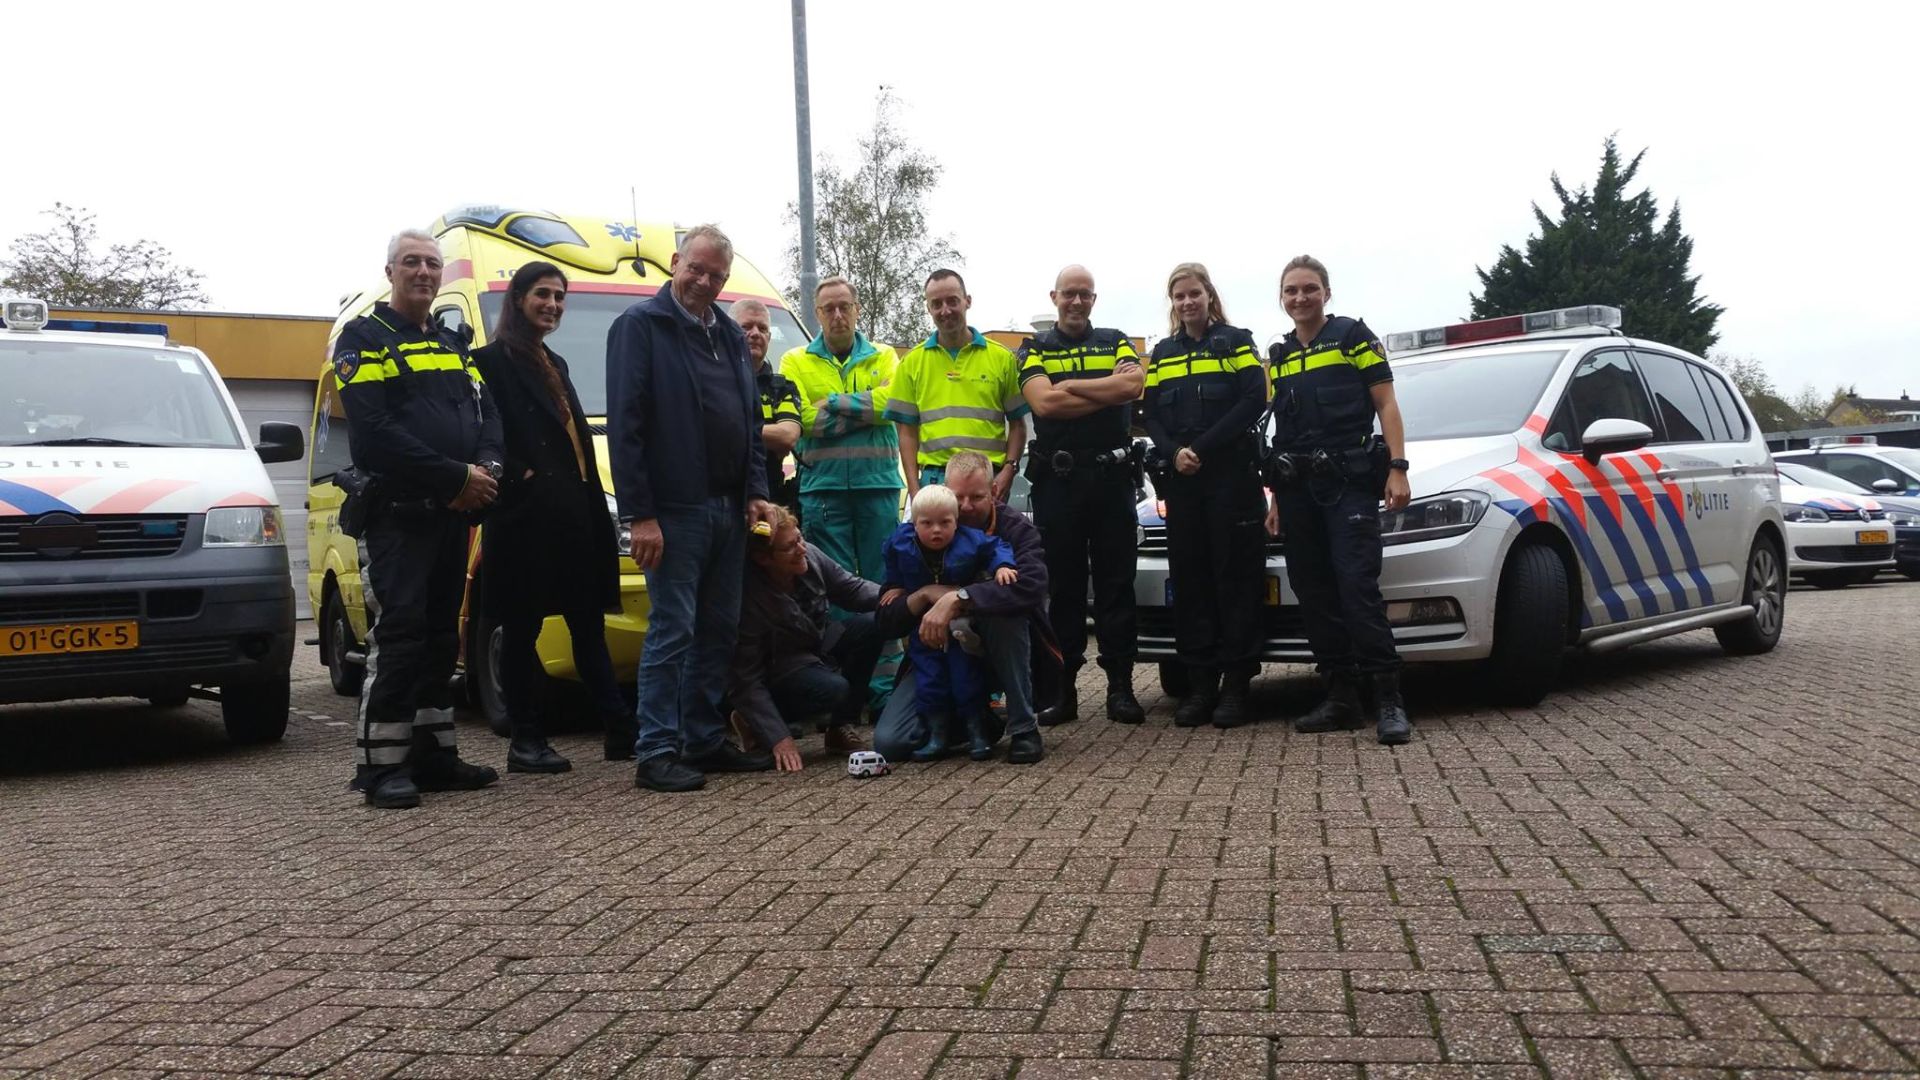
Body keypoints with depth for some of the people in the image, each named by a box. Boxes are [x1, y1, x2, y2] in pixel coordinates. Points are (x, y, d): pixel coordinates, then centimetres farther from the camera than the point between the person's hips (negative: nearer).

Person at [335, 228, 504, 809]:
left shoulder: (453, 346, 20)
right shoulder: (364, 338, -2)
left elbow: (488, 416, 13)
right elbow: (374, 432, -15)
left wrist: (486, 469, -10)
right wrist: (456, 478, -17)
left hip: (452, 515, 7)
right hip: (396, 514, -7)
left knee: (440, 636, 10)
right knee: (399, 635, -10)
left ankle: (434, 753, 17)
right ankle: (381, 764, -5)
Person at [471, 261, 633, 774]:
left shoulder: (555, 365, 21)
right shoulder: (493, 360, -4)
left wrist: (595, 509, 16)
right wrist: (518, 480, -16)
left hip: (574, 514, 8)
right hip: (525, 517, -8)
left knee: (589, 625, 9)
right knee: (522, 629, 0)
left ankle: (620, 729, 10)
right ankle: (526, 741, 5)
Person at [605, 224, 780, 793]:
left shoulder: (729, 334, 16)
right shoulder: (640, 325, -5)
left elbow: (750, 420, 20)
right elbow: (624, 424, -12)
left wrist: (756, 493, 9)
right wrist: (639, 514, -17)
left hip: (728, 509, 7)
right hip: (674, 510, -7)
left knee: (719, 631, 10)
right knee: (673, 632, -6)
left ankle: (705, 741, 18)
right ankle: (656, 753, 0)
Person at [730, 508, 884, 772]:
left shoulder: (811, 557, -15)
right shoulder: (749, 597, -31)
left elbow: (852, 589, 2)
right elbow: (745, 679, -29)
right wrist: (779, 740, -35)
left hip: (817, 646, 7)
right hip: (779, 671, -7)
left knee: (872, 624, -15)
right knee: (833, 689, -33)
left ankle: (841, 728, -5)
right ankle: (752, 721, -5)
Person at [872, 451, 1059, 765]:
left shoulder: (1015, 528, -11)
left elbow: (1032, 584, -35)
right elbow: (885, 623, -5)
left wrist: (956, 599, -38)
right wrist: (925, 595, -25)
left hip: (999, 653, -2)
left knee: (1003, 610, -37)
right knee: (888, 742, -17)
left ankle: (1024, 730, -20)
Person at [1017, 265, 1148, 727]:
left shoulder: (1115, 343, 13)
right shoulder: (1034, 350, 9)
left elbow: (1133, 384, -8)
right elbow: (1044, 402, -10)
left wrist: (1069, 386, -9)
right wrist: (1108, 393, -7)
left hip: (1112, 476, 1)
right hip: (1057, 478, -1)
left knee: (1116, 582, 2)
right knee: (1062, 585, 3)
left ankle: (1120, 686, 5)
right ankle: (1062, 689, 7)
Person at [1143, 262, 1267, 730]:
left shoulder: (1235, 341, 5)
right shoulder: (1162, 353, 17)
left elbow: (1253, 400, -7)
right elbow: (1151, 415, 10)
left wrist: (1204, 448, -14)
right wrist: (1173, 453, -10)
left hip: (1231, 475, -4)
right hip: (1180, 480, 4)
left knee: (1235, 576, -5)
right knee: (1188, 579, 2)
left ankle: (1236, 683, -2)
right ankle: (1201, 683, 6)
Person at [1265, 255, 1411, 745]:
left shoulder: (1353, 336, 3)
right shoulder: (1278, 356, 18)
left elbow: (1386, 404, -1)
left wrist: (1397, 469, -12)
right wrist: (1278, 496, 16)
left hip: (1348, 483, -6)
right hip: (1298, 489, 6)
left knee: (1358, 587, -15)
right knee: (1314, 595, 4)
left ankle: (1388, 700, -14)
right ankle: (1341, 696, 9)